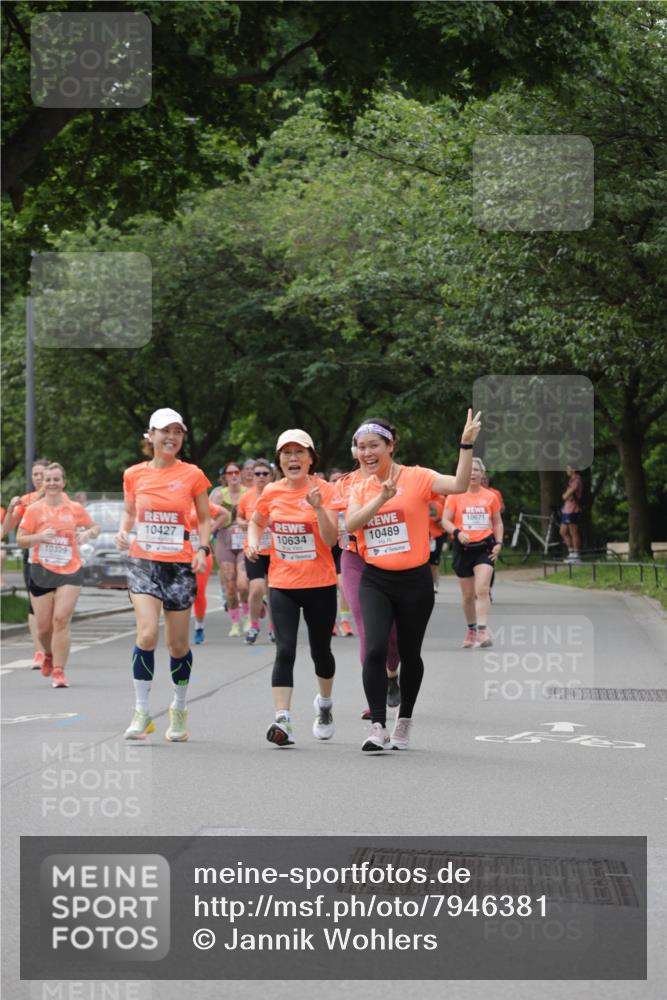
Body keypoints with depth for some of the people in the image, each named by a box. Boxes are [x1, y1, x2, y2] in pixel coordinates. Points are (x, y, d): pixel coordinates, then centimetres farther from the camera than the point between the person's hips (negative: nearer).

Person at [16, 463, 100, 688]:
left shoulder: (75, 509, 3)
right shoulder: (34, 509, 1)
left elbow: (95, 527, 17)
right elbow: (20, 540, 2)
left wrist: (88, 533, -7)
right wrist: (40, 536, -17)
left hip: (70, 571, -1)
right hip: (41, 571, 1)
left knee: (61, 620, -15)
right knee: (44, 627, 4)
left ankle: (59, 671, -9)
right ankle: (49, 656, 37)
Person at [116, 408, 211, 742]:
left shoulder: (192, 475, 0)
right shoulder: (134, 474, 4)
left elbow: (205, 519, 8)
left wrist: (203, 549, -8)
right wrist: (123, 531, -3)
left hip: (180, 565, 0)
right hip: (143, 562, 0)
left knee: (178, 644, 5)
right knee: (147, 633, -18)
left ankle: (179, 709, 27)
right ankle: (142, 712, -7)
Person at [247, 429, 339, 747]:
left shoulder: (324, 490, -8)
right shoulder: (271, 492, 1)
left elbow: (330, 539, -16)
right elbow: (256, 522, 21)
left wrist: (318, 507, -30)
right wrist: (253, 543, 1)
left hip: (320, 584, -1)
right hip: (282, 585, 1)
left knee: (320, 650, 12)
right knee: (285, 650, -11)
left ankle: (324, 704, 40)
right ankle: (282, 720, -15)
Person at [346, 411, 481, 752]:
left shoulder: (416, 477, -6)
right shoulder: (360, 489, 6)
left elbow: (458, 485, -21)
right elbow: (351, 524, -11)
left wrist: (466, 445, -29)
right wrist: (382, 498, -21)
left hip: (414, 580, -2)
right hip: (375, 581, 2)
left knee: (409, 654, 11)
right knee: (375, 650, -16)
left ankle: (403, 723, 30)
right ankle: (378, 727, -11)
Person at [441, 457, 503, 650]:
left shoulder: (491, 496, 6)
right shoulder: (455, 495, 1)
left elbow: (497, 522, 14)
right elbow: (445, 521, -1)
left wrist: (498, 543, 1)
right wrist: (457, 532, -19)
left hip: (484, 547, 0)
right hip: (462, 547, 0)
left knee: (482, 590, -16)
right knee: (468, 594, 8)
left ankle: (482, 631, -20)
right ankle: (471, 629, 26)